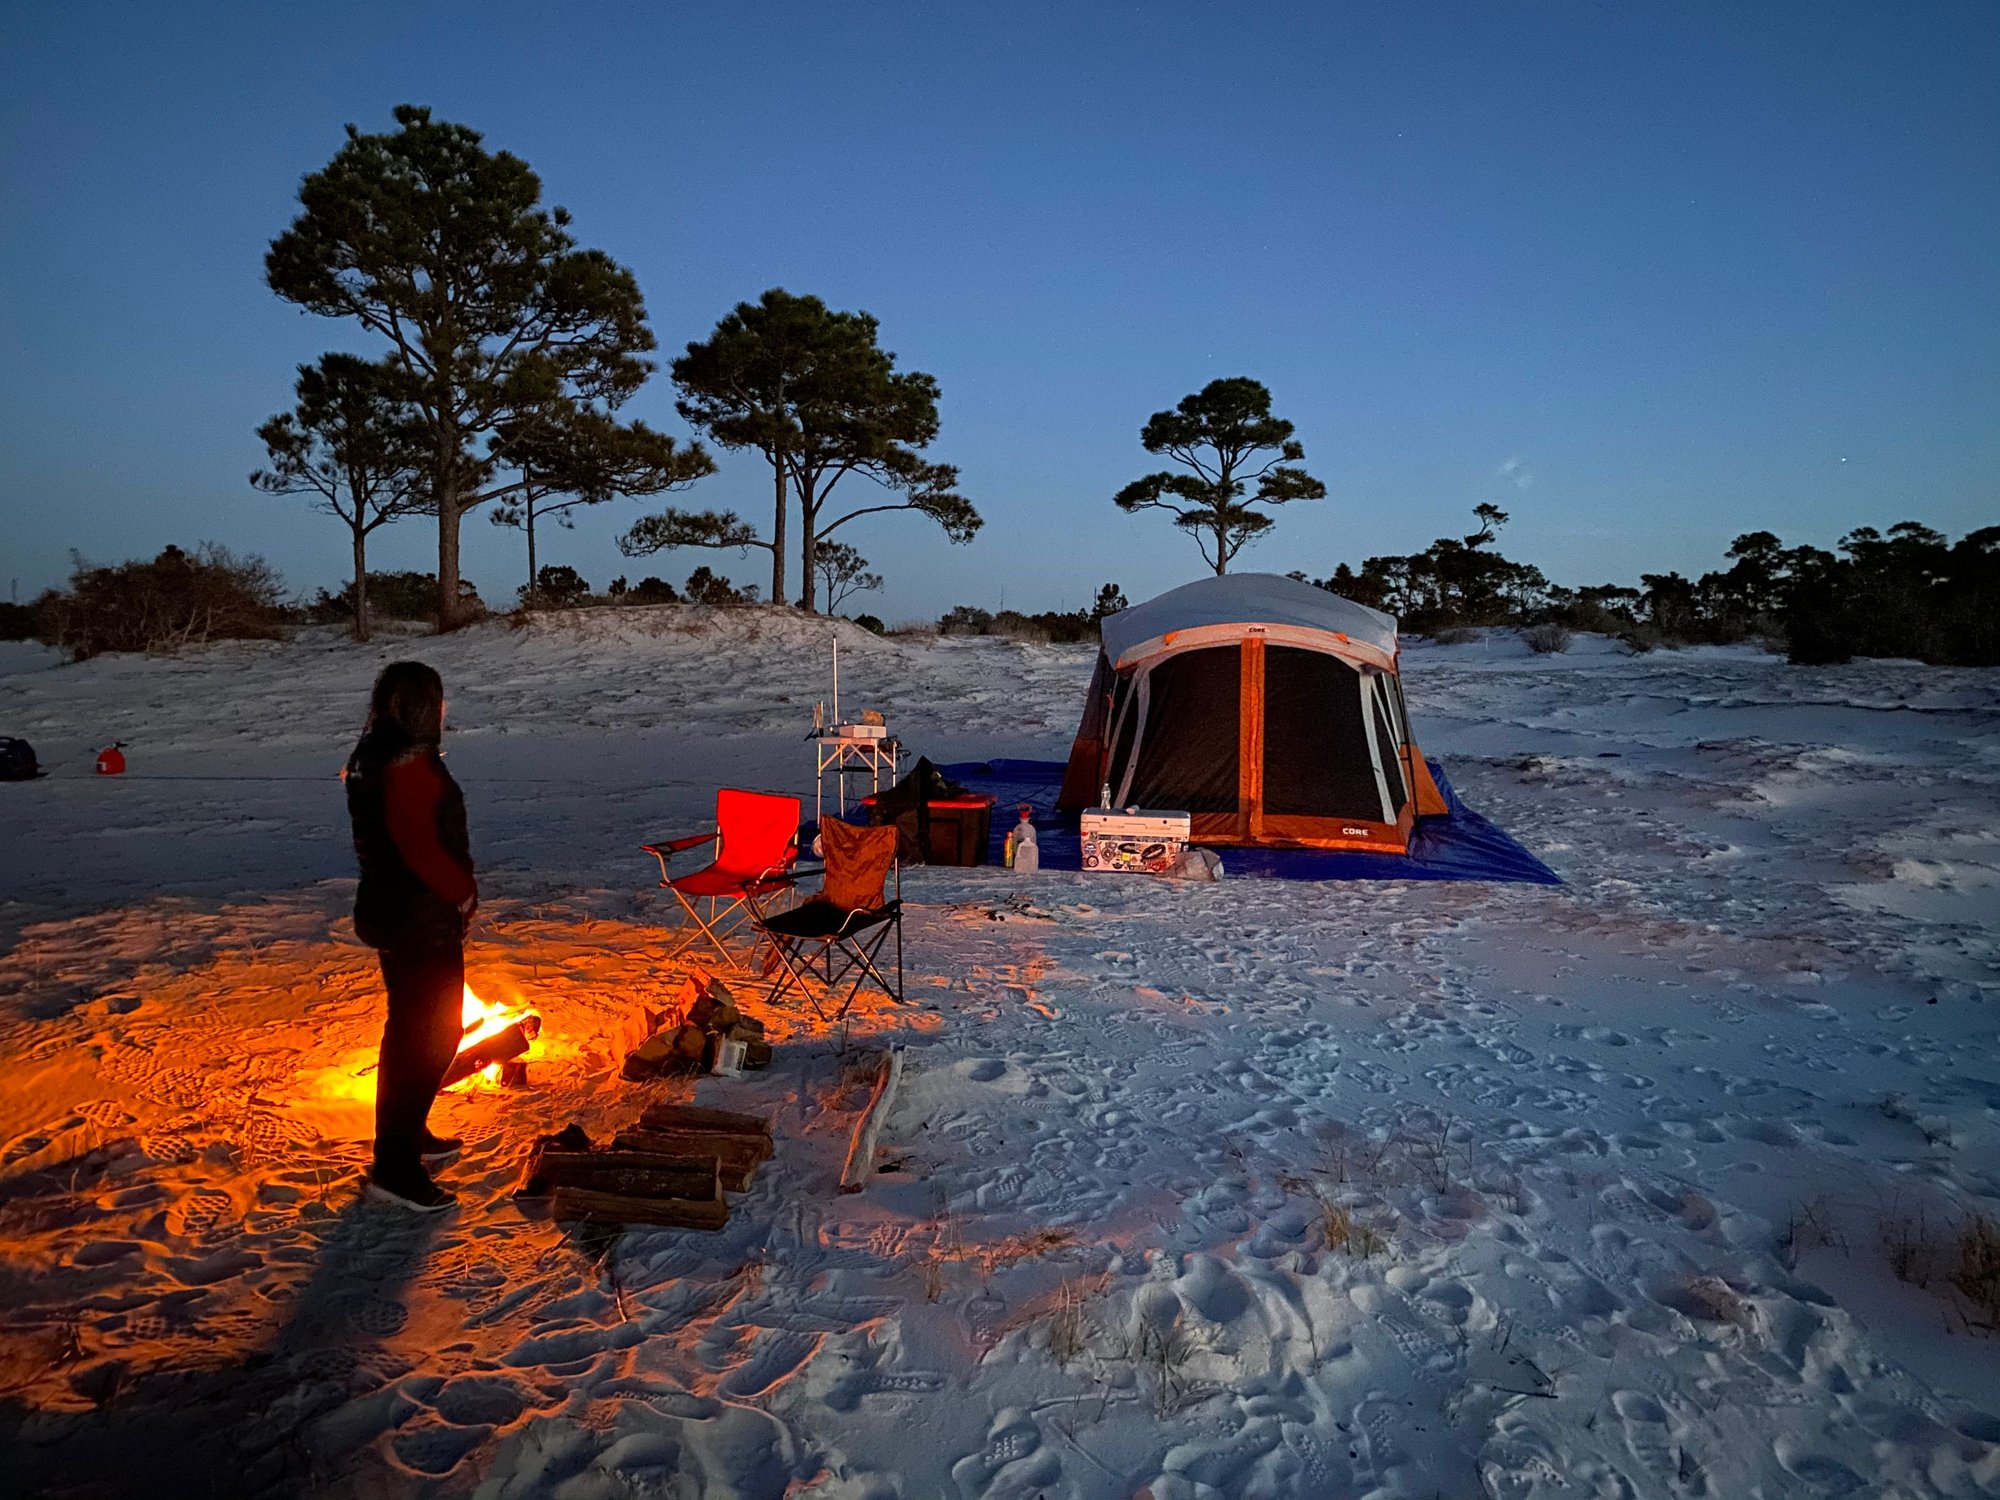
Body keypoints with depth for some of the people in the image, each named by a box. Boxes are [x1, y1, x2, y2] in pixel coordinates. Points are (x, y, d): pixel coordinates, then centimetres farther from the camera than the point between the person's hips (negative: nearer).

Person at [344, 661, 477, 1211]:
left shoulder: (372, 758, 10)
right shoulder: (411, 765, -22)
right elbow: (419, 843, -28)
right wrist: (464, 891, -14)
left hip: (389, 913, 10)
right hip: (423, 921, -10)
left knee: (409, 1028, 22)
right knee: (432, 1037, -3)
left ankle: (407, 1133, 36)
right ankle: (395, 1166, 1)